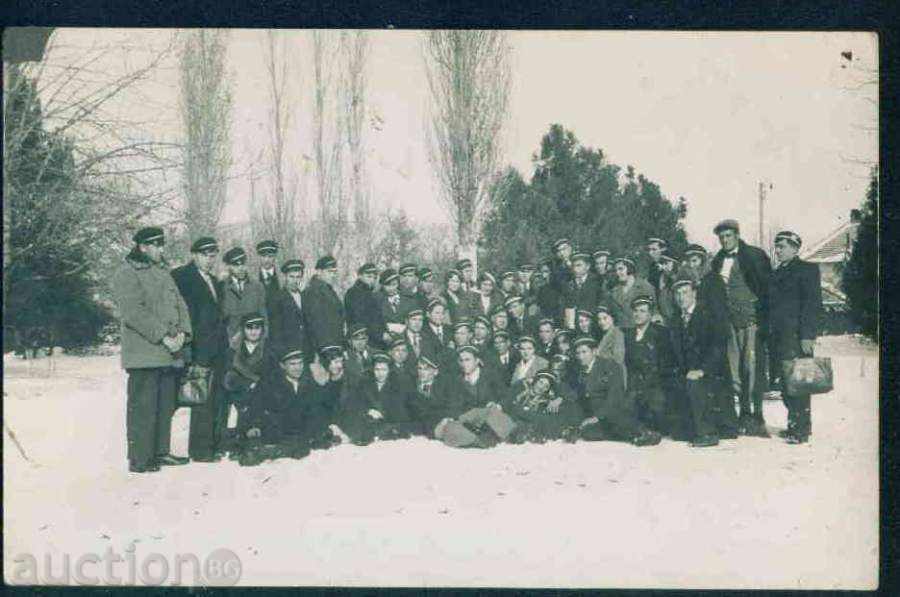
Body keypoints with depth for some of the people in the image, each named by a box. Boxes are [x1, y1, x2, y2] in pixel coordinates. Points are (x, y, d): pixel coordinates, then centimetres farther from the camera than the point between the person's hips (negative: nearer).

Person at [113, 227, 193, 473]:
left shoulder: (163, 271, 20)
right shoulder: (127, 274, -6)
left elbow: (179, 303, 16)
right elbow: (134, 312, -16)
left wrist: (182, 332, -1)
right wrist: (163, 337, -19)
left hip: (170, 354, 8)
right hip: (144, 355, -8)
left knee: (166, 405, 12)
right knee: (143, 407, -4)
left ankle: (160, 452, 22)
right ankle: (139, 459, 1)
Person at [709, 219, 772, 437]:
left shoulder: (754, 255, 1)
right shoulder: (717, 261, 16)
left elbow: (767, 286, -2)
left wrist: (764, 317, -9)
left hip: (752, 320, -5)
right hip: (728, 321, 5)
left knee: (753, 368, -9)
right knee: (735, 369, 4)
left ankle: (757, 417, -5)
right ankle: (745, 416, 11)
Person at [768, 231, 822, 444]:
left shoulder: (807, 269, 0)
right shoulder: (776, 274, 22)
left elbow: (813, 304, -8)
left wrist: (807, 335, -16)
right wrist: (770, 336, 14)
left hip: (797, 336, -7)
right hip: (779, 337, 7)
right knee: (785, 384, 5)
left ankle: (801, 429, -6)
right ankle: (795, 425, 13)